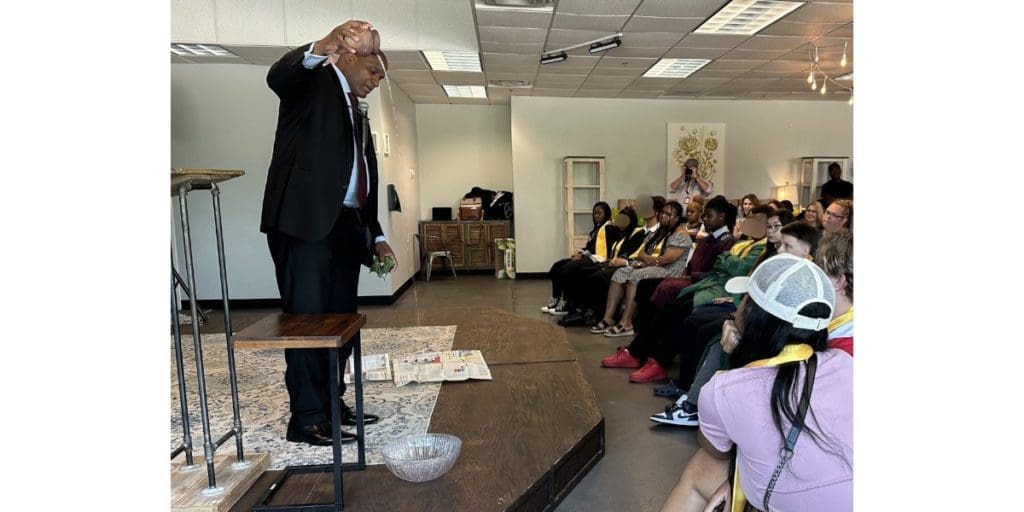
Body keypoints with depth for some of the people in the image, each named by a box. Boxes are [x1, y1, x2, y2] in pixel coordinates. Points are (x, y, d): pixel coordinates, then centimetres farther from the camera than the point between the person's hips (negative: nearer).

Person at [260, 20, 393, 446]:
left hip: (344, 226, 8)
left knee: (341, 320, 10)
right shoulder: (314, 83, 4)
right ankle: (307, 419, 4)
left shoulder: (357, 114, 25)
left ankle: (331, 404, 22)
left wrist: (375, 236, 17)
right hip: (305, 222, -8)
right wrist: (322, 48, -40)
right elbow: (278, 76, -21)